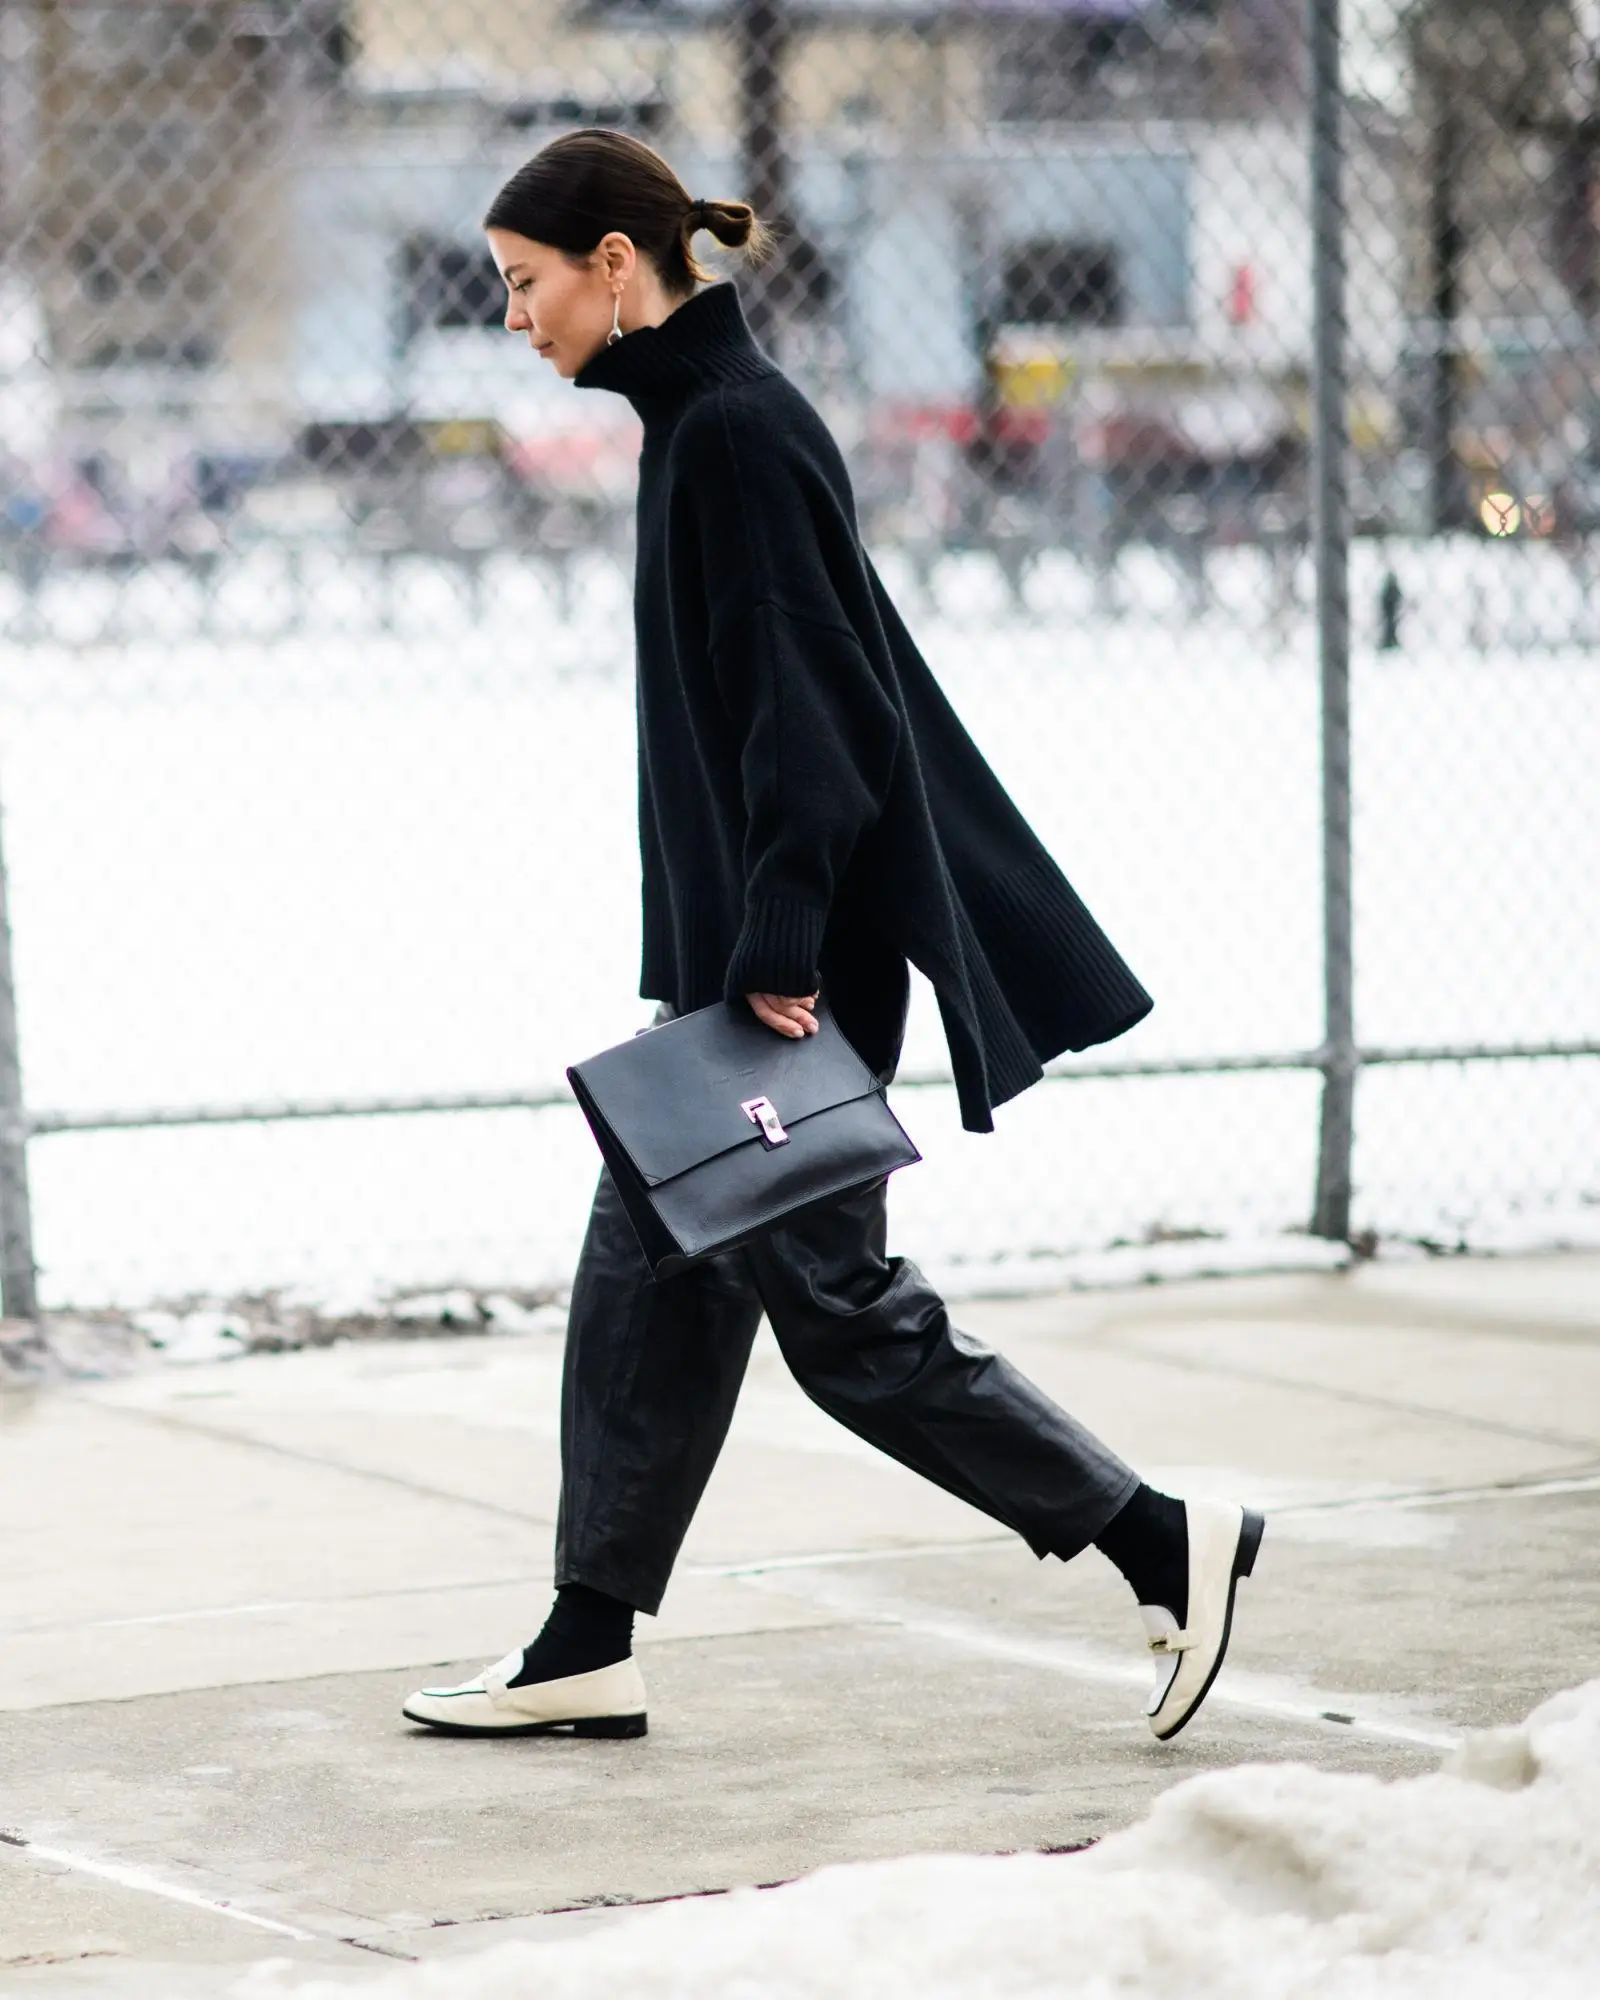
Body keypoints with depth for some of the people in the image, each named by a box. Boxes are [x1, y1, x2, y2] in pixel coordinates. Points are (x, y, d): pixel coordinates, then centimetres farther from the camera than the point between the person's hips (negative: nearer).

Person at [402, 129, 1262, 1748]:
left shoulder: (736, 432, -16)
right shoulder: (702, 419, 13)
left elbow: (802, 705, -21)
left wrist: (778, 948, -23)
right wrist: (753, 944, 19)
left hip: (788, 964, -10)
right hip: (730, 952, 10)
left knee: (836, 1307, -4)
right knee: (642, 1290, 11)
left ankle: (1162, 1540, 2)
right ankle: (586, 1650, 16)